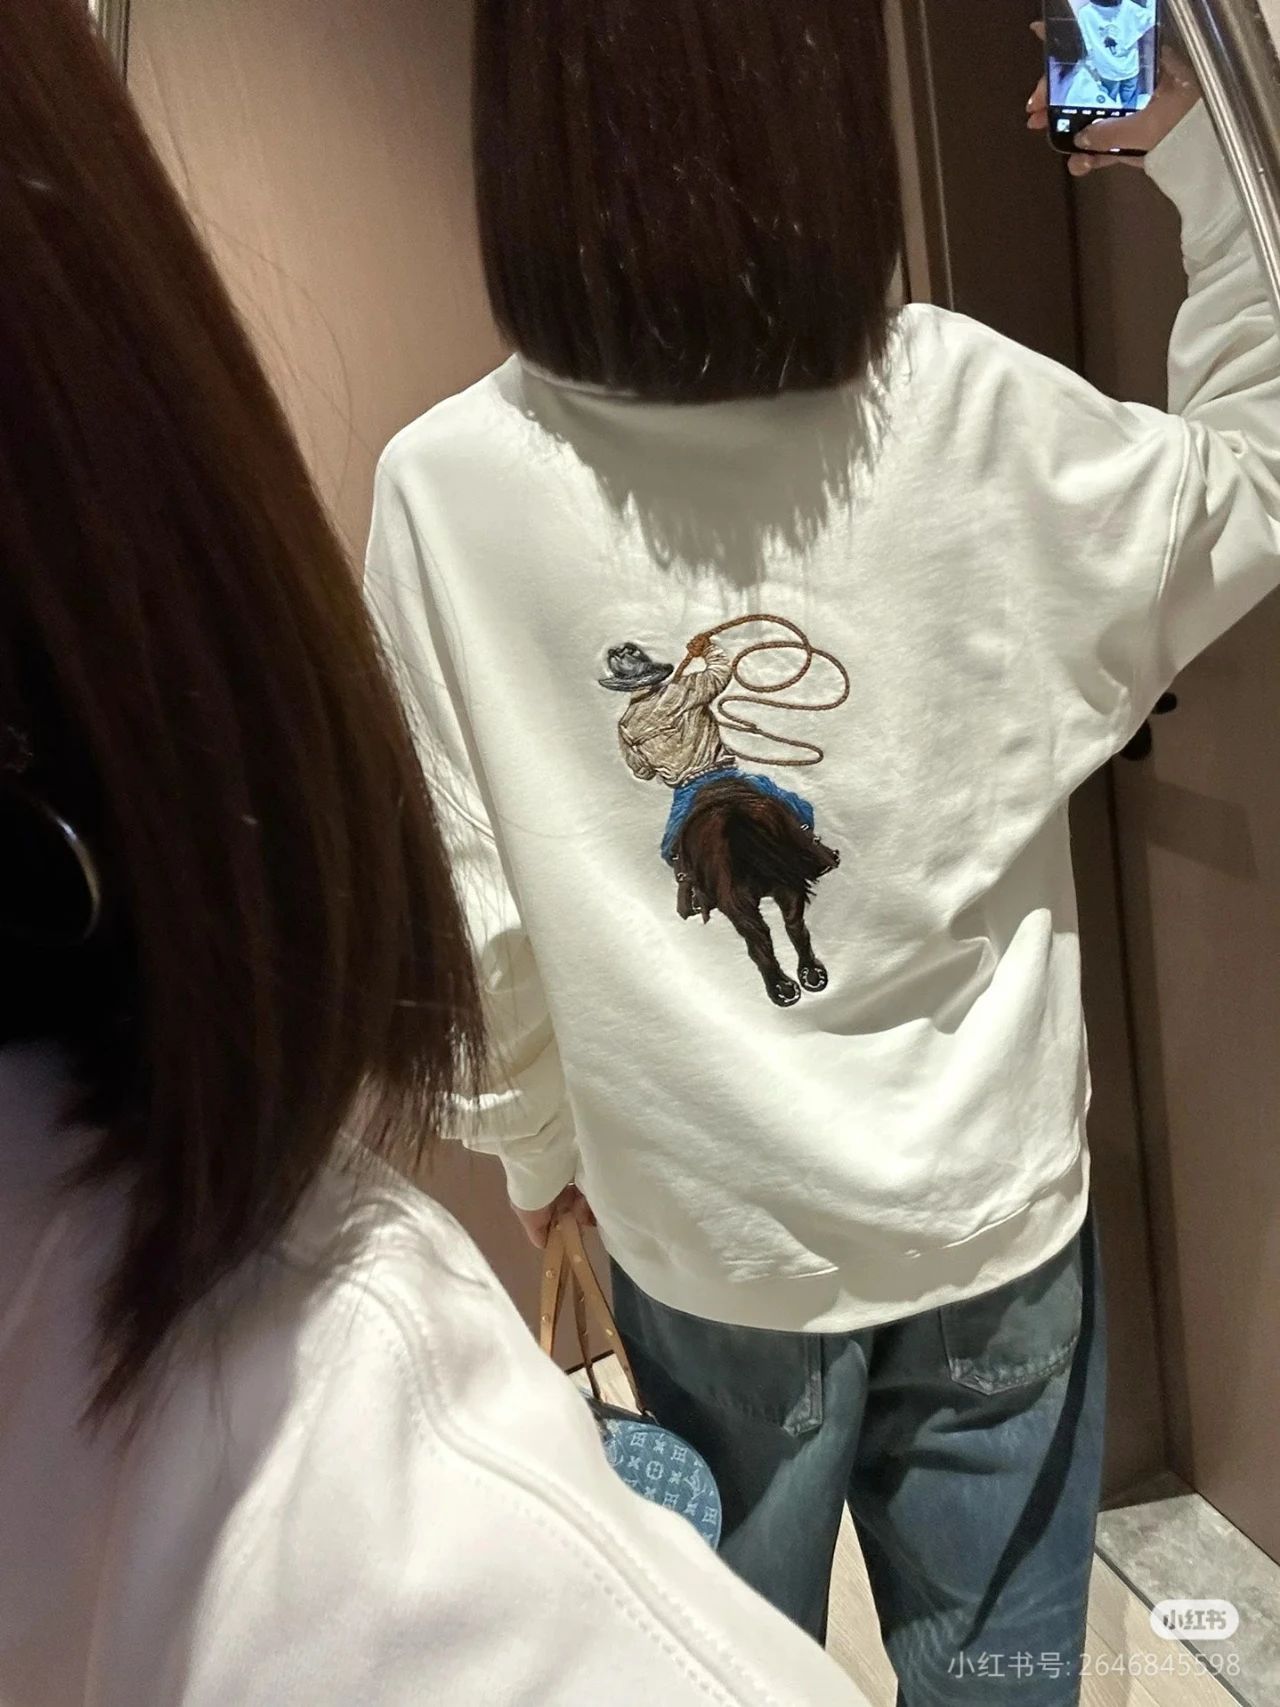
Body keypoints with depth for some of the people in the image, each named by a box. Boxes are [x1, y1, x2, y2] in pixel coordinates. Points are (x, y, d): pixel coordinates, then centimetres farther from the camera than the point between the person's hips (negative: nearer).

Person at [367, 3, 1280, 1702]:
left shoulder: (450, 486, -16)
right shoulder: (975, 408, -14)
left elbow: (468, 907, -10)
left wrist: (533, 1143, 7)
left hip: (705, 1227, 0)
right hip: (995, 1198, 1)